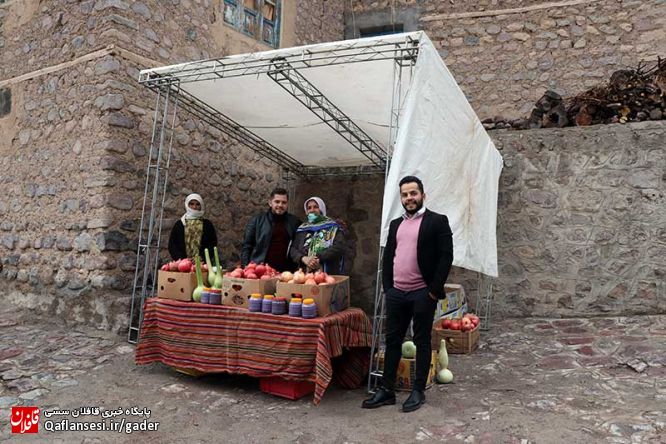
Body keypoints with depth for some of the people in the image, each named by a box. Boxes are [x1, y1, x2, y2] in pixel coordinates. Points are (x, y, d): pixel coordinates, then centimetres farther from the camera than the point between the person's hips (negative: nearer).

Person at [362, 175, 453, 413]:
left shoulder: (437, 221, -4)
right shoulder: (395, 224, 14)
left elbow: (446, 256, -9)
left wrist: (434, 289, -12)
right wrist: (387, 287, 7)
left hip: (422, 294, -5)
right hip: (395, 293, 5)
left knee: (421, 341, 6)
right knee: (392, 341, 10)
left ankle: (418, 391, 18)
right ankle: (386, 390, 19)